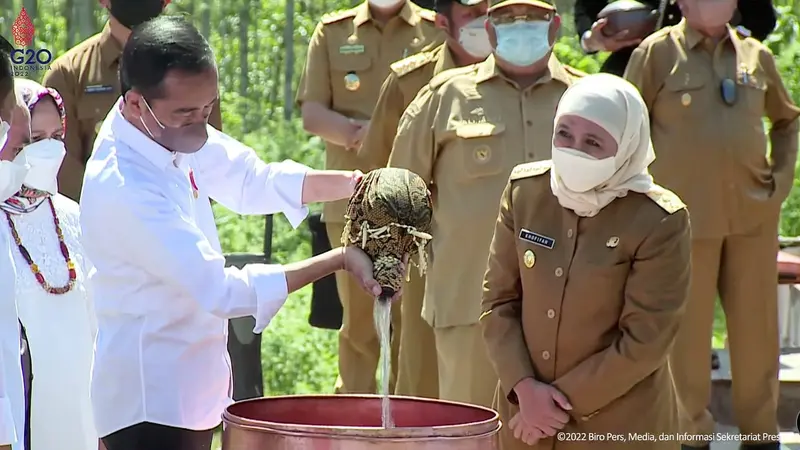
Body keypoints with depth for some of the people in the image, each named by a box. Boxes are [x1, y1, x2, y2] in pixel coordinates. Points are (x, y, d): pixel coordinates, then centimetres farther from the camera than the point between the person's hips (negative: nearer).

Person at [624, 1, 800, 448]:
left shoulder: (756, 56, 8)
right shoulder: (656, 54, -4)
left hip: (754, 215, 4)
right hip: (688, 216, -4)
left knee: (757, 327, 9)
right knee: (688, 330, 3)